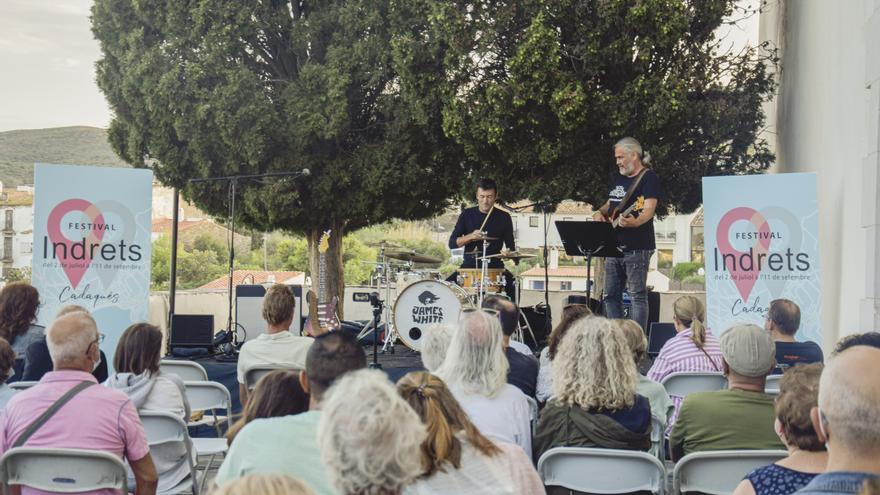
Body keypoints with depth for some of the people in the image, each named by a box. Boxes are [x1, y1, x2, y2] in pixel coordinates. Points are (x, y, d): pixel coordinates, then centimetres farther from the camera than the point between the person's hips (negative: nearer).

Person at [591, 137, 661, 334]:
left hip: (637, 247, -8)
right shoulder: (618, 178, 18)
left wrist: (635, 222, -38)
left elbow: (649, 210, -19)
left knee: (638, 295, -7)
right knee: (611, 295, 9)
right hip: (613, 246, 8)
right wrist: (600, 213, 7)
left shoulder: (649, 177, -6)